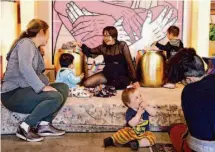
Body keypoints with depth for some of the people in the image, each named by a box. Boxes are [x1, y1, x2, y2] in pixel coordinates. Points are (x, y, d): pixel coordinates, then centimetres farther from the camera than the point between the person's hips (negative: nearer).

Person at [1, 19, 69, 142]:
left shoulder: (35, 48, 19)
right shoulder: (26, 43, -11)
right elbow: (25, 68, -28)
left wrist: (48, 85, 0)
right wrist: (42, 87, -27)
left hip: (24, 90, 10)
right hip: (13, 94, -10)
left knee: (63, 88, 0)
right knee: (56, 97, -26)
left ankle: (44, 125, -5)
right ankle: (25, 127, -14)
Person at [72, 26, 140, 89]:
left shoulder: (122, 45, -9)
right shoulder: (103, 47, 3)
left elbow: (129, 63, -11)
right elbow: (90, 52, 18)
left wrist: (134, 80, -13)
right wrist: (81, 45, -2)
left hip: (121, 76, -3)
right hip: (107, 75, 3)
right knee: (87, 83, -12)